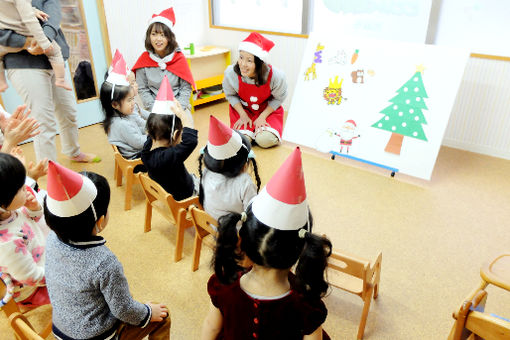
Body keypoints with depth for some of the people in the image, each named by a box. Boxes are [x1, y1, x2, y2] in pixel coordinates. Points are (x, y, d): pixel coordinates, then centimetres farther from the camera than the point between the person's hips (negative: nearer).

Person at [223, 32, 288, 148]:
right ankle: (249, 128, 16)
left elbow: (278, 98, -8)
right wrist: (243, 115, -12)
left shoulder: (275, 76, -28)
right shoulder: (231, 73, -26)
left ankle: (260, 126, 14)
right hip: (242, 108, 1)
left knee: (266, 140, -22)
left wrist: (262, 117, -13)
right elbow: (230, 95, -5)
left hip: (268, 109, 0)